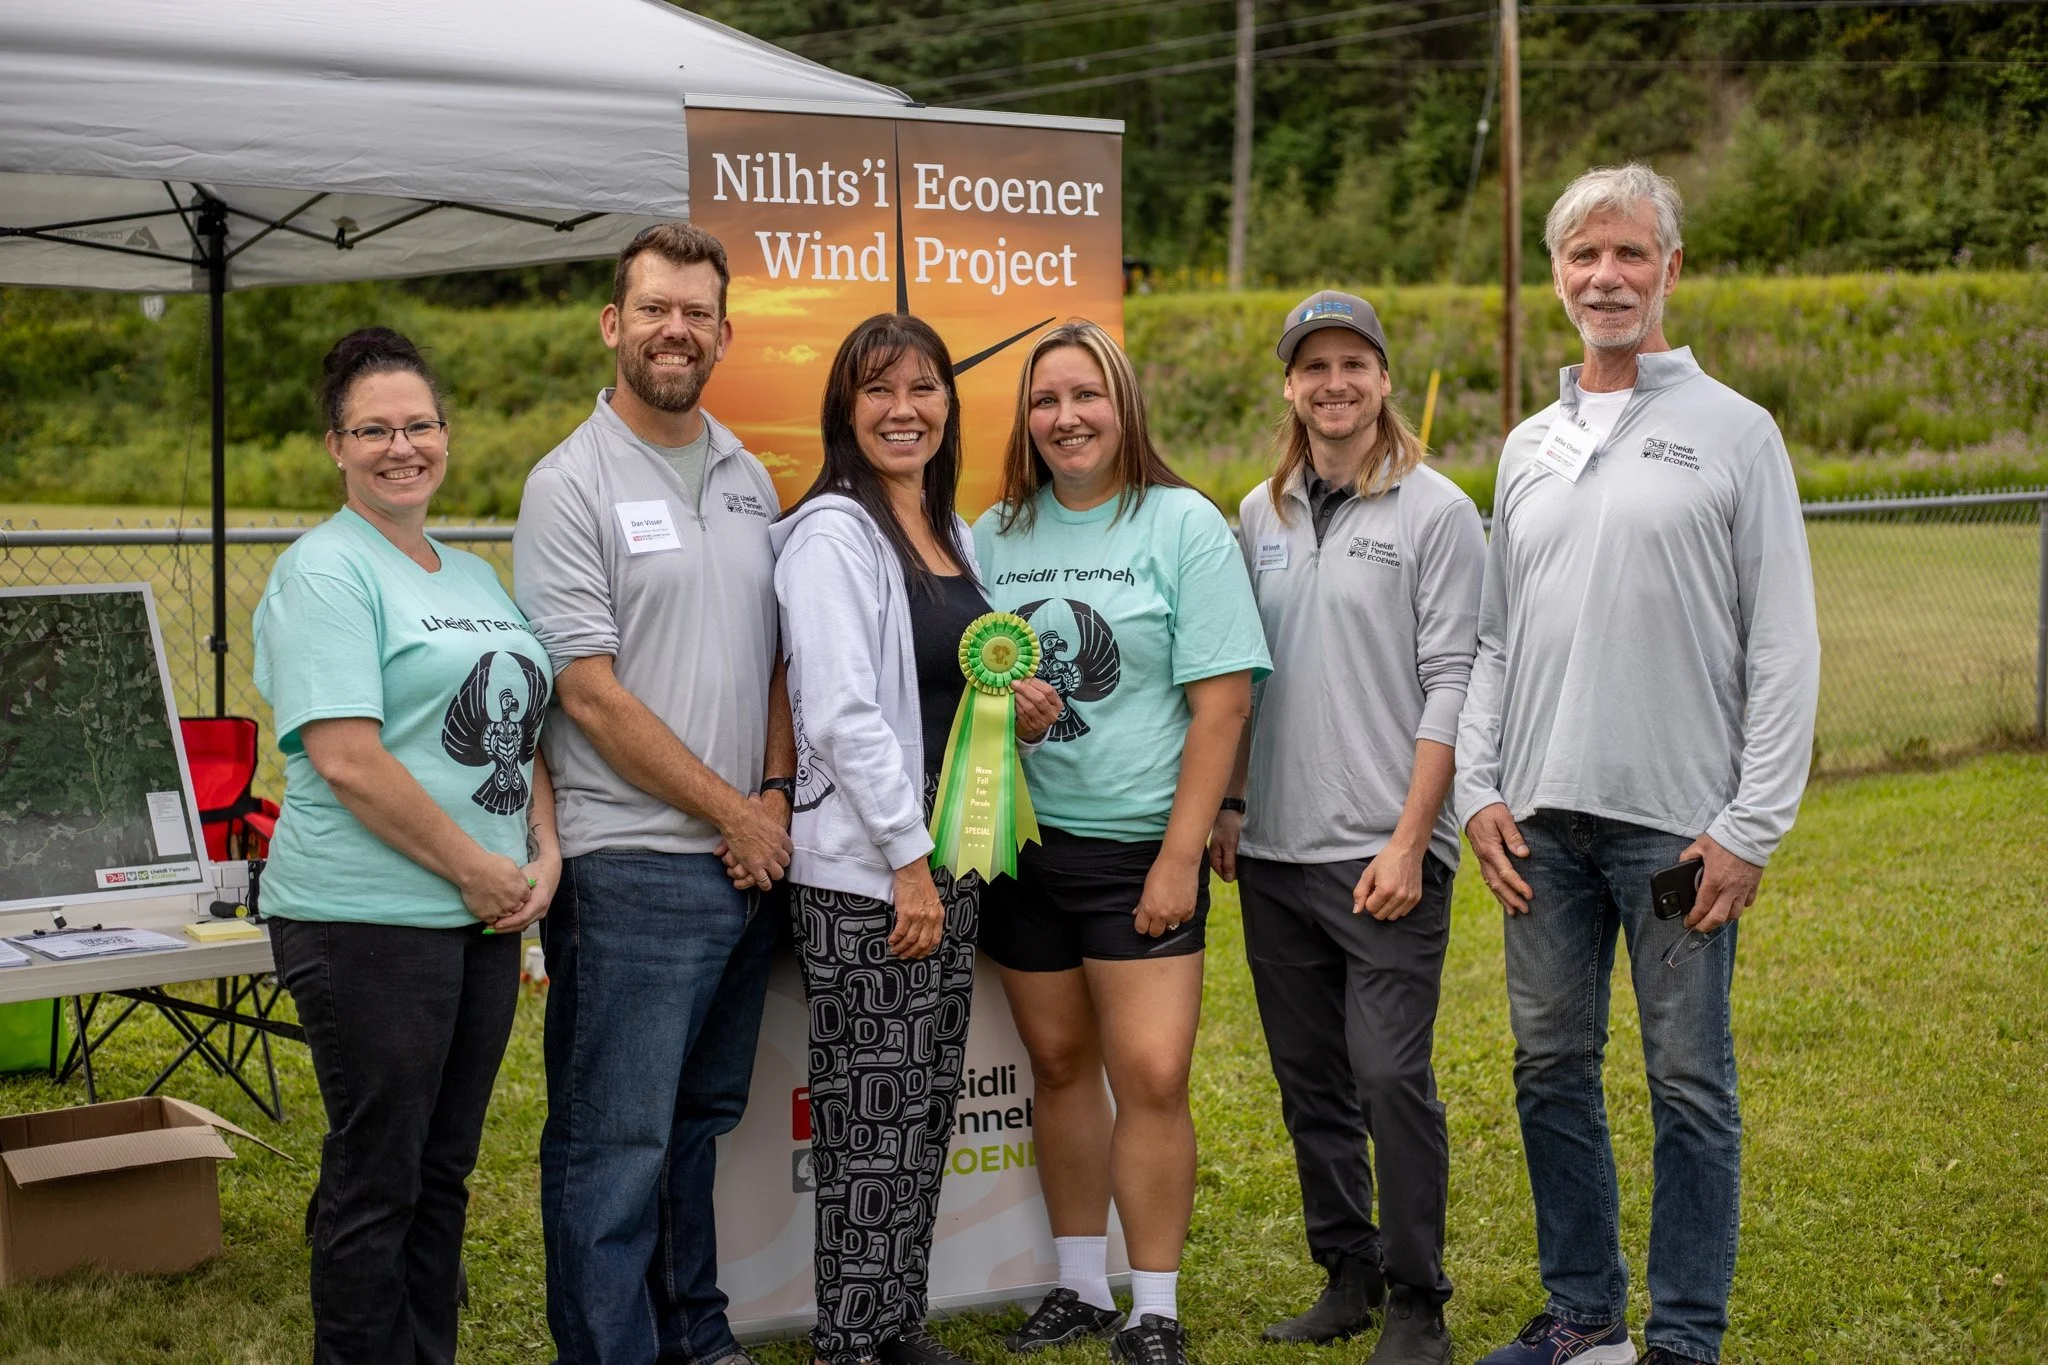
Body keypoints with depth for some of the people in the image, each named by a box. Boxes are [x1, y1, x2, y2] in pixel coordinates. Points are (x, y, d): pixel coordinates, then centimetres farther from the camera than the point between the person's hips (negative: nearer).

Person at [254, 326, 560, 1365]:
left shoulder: (472, 576, 16)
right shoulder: (325, 571, -9)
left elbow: (519, 729, 20)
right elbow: (346, 759, -18)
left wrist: (542, 857, 3)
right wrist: (478, 868, -14)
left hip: (485, 916, 8)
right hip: (370, 918, -8)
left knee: (443, 1170, 15)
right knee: (375, 1182, 1)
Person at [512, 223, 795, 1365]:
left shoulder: (749, 479, 13)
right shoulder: (573, 485, -8)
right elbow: (590, 691, -13)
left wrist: (776, 796, 1)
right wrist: (731, 812, -10)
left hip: (751, 866, 7)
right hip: (634, 865, -7)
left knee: (702, 1118, 18)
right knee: (615, 1145, -2)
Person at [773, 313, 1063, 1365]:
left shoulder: (951, 535, 15)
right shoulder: (832, 533, -11)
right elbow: (844, 714, -18)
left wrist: (1015, 709, 2)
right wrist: (907, 862, -18)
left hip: (946, 860, 8)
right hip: (864, 872, -8)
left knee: (927, 1112, 12)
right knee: (871, 1117, -3)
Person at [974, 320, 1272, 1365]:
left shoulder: (1184, 524, -4)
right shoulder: (994, 534, 8)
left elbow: (1221, 700, -7)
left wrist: (1180, 854, -12)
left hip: (1139, 843, -4)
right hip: (1024, 841, 4)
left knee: (1151, 1076, -8)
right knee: (1060, 1064, 12)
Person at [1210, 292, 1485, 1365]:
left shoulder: (1436, 512, -4)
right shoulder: (1260, 514, 11)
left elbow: (1451, 685, -8)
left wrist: (1408, 842, -13)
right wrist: (1228, 804, 8)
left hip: (1385, 853, -5)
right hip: (1274, 852, 5)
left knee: (1391, 1075, -7)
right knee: (1308, 1076, 11)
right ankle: (1347, 1273, 25)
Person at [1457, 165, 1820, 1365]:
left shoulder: (1735, 434, 0)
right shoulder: (1530, 448, 14)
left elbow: (1786, 648, -4)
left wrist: (1753, 826, -10)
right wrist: (1479, 790, 4)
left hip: (1680, 819, -5)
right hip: (1543, 818, 5)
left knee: (1690, 1084, 2)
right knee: (1553, 1067, 10)